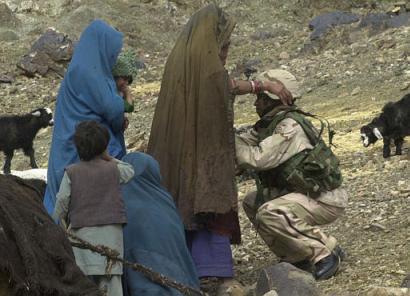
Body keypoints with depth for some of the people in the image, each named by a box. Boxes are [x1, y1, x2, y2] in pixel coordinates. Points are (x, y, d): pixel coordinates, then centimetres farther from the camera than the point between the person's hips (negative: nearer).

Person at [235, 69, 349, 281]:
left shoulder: (291, 127, -21)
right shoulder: (268, 124, 9)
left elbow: (258, 158, -28)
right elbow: (244, 142, 3)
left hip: (326, 199, -10)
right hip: (303, 192, 10)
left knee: (269, 214, -28)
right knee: (252, 203, 10)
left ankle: (324, 254, -14)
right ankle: (299, 254, 11)